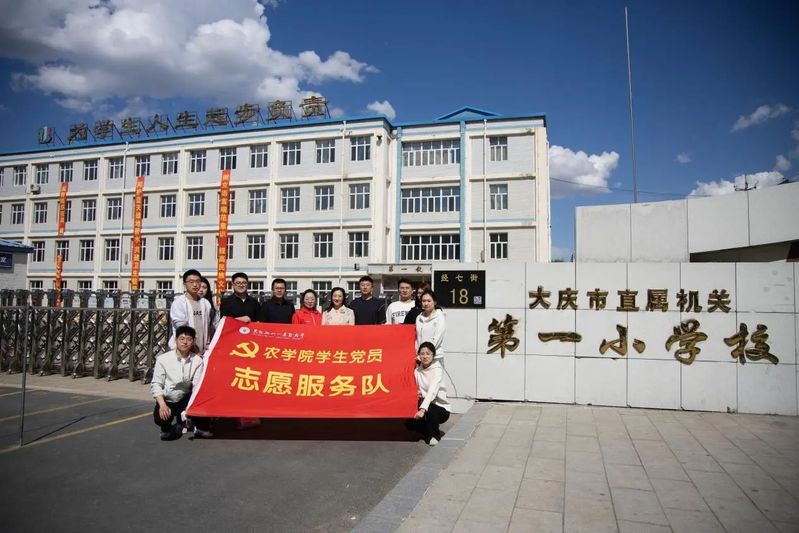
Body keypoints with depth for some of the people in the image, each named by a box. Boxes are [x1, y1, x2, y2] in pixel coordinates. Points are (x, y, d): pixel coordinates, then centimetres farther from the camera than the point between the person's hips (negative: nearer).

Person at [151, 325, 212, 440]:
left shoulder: (197, 360, -7)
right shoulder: (163, 359, -9)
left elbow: (198, 385, -13)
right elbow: (156, 384, -10)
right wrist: (162, 404, -23)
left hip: (185, 398, 1)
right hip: (167, 399, -1)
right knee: (160, 418, -31)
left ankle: (201, 428, -2)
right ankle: (167, 428, 9)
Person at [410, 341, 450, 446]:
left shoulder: (437, 370, -17)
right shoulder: (417, 369, 0)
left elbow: (432, 391, -32)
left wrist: (422, 409, -44)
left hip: (441, 408, -5)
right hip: (425, 405, 5)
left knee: (430, 410, -36)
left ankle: (434, 435, -8)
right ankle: (429, 431, 14)